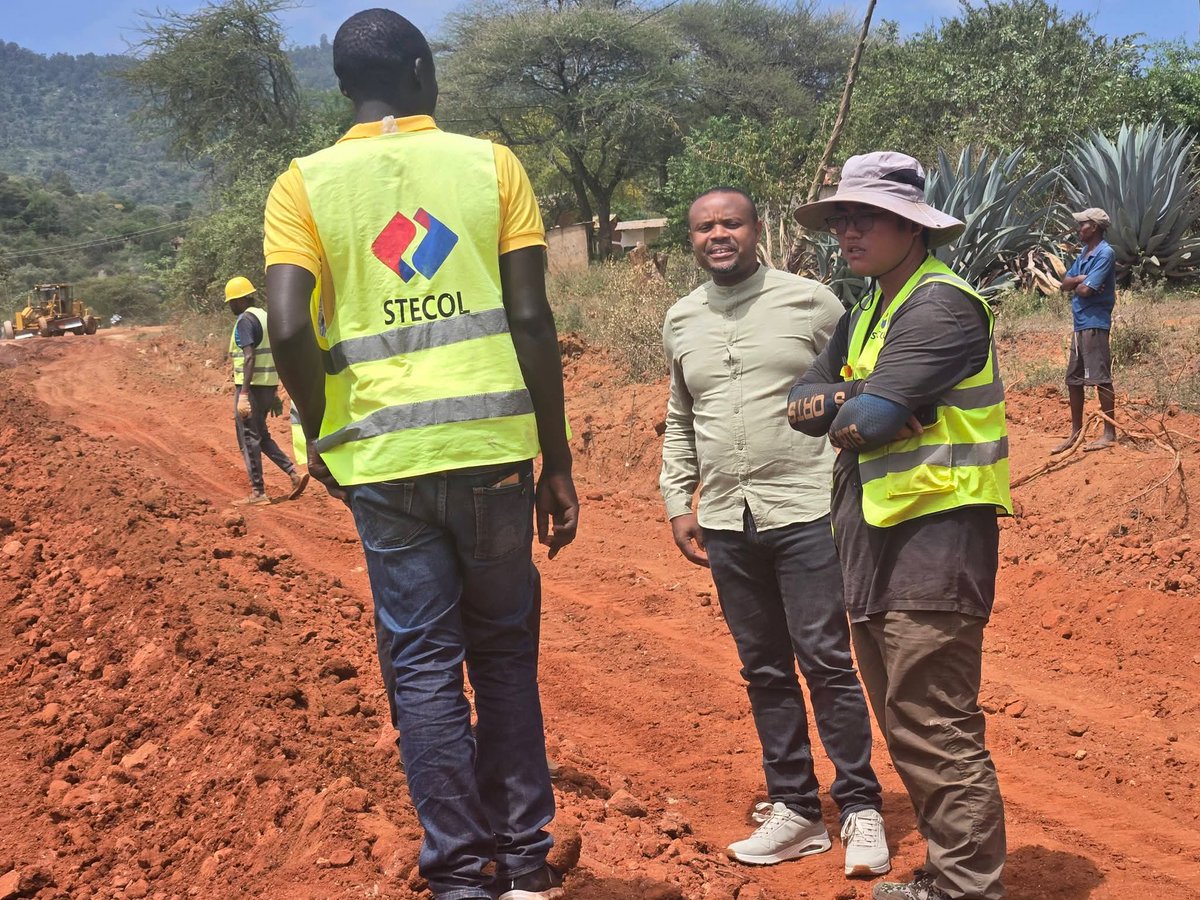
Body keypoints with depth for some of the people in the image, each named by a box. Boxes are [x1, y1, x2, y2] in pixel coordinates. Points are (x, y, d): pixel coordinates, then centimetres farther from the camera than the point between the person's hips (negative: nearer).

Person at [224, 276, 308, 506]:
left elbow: (249, 357, -22)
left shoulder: (245, 321, -13)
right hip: (269, 385, 9)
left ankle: (258, 493, 2)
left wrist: (243, 395, -25)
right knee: (261, 435, 18)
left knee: (249, 438, -1)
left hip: (251, 386, -9)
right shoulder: (265, 316, 15)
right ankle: (294, 473, 8)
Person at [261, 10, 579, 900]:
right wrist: (557, 462, 5)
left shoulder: (305, 183, 4)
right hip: (492, 448, 1)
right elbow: (532, 320, -1)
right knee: (505, 652, 14)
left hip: (382, 459, 0)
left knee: (422, 665, 8)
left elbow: (289, 329, -10)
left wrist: (323, 433, 7)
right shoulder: (490, 163, 4)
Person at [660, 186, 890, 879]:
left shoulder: (811, 301, -2)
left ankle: (861, 809, 8)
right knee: (765, 671, 10)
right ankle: (796, 810, 20)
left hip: (807, 514, -4)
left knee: (827, 661, -4)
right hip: (726, 523, 4)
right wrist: (679, 503, 12)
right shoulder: (681, 321, 11)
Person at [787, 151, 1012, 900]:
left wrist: (842, 411, -1)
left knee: (938, 735, -8)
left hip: (934, 535, -10)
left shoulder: (940, 306, -13)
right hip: (875, 536, 10)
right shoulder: (867, 313, 17)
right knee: (907, 726, 15)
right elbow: (803, 402, 8)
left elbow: (872, 418, -21)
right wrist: (854, 402, -10)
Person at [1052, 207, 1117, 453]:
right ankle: (1076, 432, 22)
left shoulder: (1105, 254, -13)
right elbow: (1065, 284, 14)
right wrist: (1081, 279, -6)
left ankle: (1109, 434, -3)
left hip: (1095, 324, -10)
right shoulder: (1084, 253, 17)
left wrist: (1077, 285, 2)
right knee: (1073, 379, 13)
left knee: (1101, 379, -7)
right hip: (1080, 324, 10)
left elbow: (1085, 290, -20)